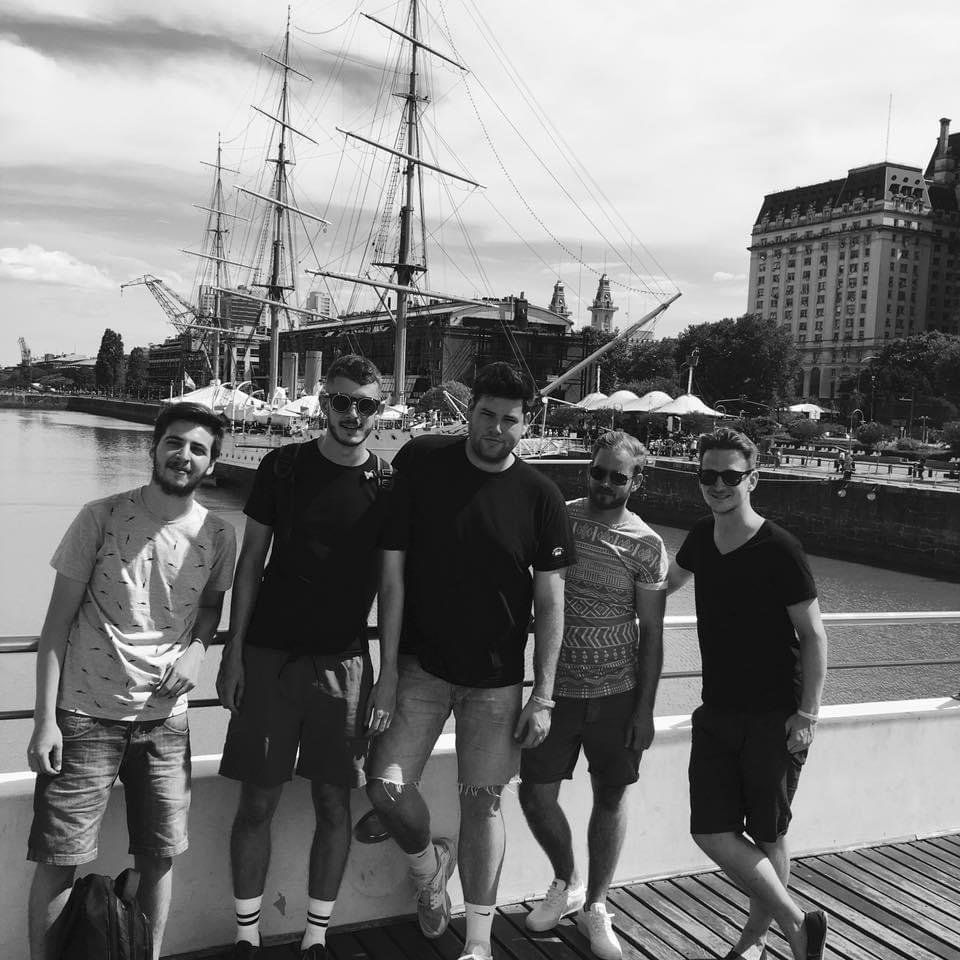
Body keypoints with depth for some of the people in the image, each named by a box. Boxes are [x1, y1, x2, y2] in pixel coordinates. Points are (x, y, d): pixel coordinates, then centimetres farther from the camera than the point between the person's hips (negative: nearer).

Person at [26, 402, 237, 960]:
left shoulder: (218, 536, 0)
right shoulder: (103, 517, -7)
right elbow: (58, 619, -4)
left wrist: (197, 646, -4)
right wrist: (45, 719, -8)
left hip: (166, 718, 2)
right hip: (86, 714, -2)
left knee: (160, 856, 8)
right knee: (59, 859, 1)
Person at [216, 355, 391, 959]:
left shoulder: (388, 485, 1)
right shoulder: (283, 467, 1)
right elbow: (251, 562, 3)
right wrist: (234, 652, -2)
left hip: (344, 661, 0)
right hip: (270, 654, 0)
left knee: (335, 803, 6)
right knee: (258, 801, 4)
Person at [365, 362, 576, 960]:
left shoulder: (540, 497, -5)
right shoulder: (421, 465, -6)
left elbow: (550, 603, -3)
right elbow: (393, 573, -5)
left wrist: (543, 696, -7)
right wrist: (389, 665, -7)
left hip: (496, 678, 0)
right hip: (421, 664, 1)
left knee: (484, 801, 6)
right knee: (386, 787, -6)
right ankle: (429, 865, 27)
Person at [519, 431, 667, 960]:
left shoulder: (645, 545, -6)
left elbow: (651, 632, -3)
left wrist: (645, 708, -6)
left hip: (618, 692, -2)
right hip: (555, 685, 2)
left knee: (610, 797, 8)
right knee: (535, 793, 2)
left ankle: (595, 906, 29)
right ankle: (566, 883, 31)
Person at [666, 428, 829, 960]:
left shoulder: (779, 549, -13)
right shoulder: (701, 538, 4)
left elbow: (813, 634, -10)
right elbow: (667, 581, 27)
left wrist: (807, 714, -13)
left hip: (773, 717, -5)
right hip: (717, 712, 5)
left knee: (768, 836, 6)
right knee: (712, 832, -1)